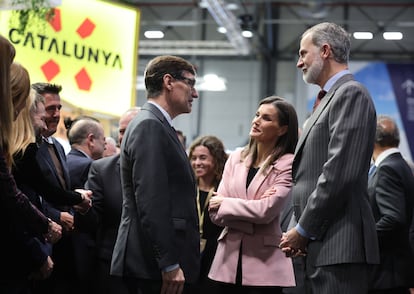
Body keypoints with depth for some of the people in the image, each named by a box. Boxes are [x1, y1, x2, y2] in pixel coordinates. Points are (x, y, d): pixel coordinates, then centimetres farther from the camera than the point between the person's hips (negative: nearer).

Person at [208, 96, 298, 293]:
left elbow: (266, 211, -17)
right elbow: (216, 213, 1)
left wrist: (224, 203, -5)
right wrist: (252, 208, -14)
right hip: (229, 258, 4)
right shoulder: (235, 159, 7)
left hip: (265, 262, -4)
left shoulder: (288, 164, -6)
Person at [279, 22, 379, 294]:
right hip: (321, 245, 9)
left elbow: (340, 173, -18)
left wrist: (303, 231, -11)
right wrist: (302, 233, 10)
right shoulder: (330, 99, 21)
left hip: (338, 245, -9)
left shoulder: (351, 93, -8)